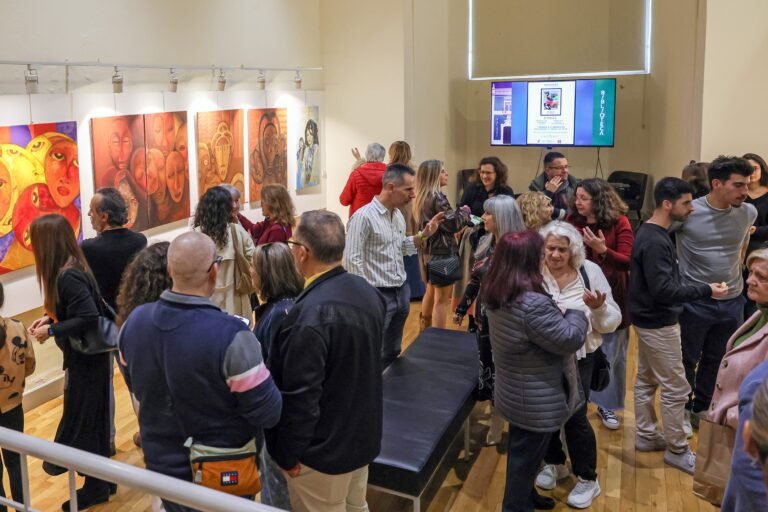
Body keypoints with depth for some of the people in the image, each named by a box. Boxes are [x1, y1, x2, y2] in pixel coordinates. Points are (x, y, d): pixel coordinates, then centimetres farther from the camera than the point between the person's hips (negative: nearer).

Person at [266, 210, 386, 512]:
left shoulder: (310, 315, -30)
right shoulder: (368, 292, -3)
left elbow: (301, 395, -26)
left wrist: (289, 454, -13)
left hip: (323, 448, -7)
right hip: (362, 434, 8)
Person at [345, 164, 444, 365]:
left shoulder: (398, 215, 9)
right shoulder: (364, 216, -17)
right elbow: (352, 260, -18)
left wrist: (423, 235, 5)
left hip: (402, 292, 8)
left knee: (392, 354, 20)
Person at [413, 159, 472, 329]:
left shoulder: (422, 197, 9)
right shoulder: (437, 198, -18)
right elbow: (453, 224, -18)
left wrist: (459, 214, 11)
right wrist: (464, 212, -2)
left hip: (429, 251, 10)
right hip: (443, 252, -10)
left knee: (431, 292, 24)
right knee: (442, 300, -3)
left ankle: (426, 332, 39)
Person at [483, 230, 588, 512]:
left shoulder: (495, 294, -3)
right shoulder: (532, 304, -34)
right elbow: (571, 339, -24)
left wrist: (558, 307, 4)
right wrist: (575, 308, -9)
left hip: (514, 393, 9)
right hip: (536, 402, -9)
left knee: (521, 452, 28)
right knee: (526, 456, 11)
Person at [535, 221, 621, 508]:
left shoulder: (590, 271, -10)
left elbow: (612, 322, -8)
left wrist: (599, 308, -28)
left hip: (579, 357, -1)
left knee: (575, 416, 4)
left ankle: (588, 479, 26)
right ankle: (553, 463, 42)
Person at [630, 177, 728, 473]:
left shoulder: (652, 233, 7)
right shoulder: (655, 241, -25)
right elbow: (663, 290, -28)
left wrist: (698, 288, 7)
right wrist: (706, 291, -22)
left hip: (649, 319, 10)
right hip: (659, 323, -10)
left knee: (646, 380, 18)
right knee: (676, 388, 1)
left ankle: (646, 436, 30)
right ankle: (677, 450, 13)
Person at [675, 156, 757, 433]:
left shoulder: (749, 213, -5)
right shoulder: (688, 212, -18)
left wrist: (735, 270, 15)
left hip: (732, 301, 4)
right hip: (695, 301, -4)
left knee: (718, 361, 18)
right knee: (687, 360, 11)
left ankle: (702, 409, 38)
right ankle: (682, 409, 32)